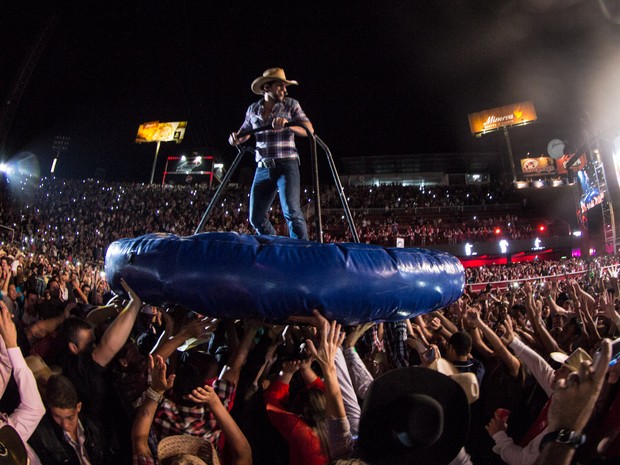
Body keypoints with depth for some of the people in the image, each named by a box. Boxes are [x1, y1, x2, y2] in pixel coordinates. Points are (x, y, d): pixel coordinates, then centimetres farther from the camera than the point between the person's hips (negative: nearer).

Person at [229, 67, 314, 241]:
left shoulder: (291, 104, 3)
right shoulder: (253, 109, 11)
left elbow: (309, 129, -7)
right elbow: (244, 133, 24)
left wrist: (287, 124, -23)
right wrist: (236, 139, 0)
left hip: (287, 165, -4)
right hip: (263, 168, 4)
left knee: (291, 212, -21)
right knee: (256, 217, 5)